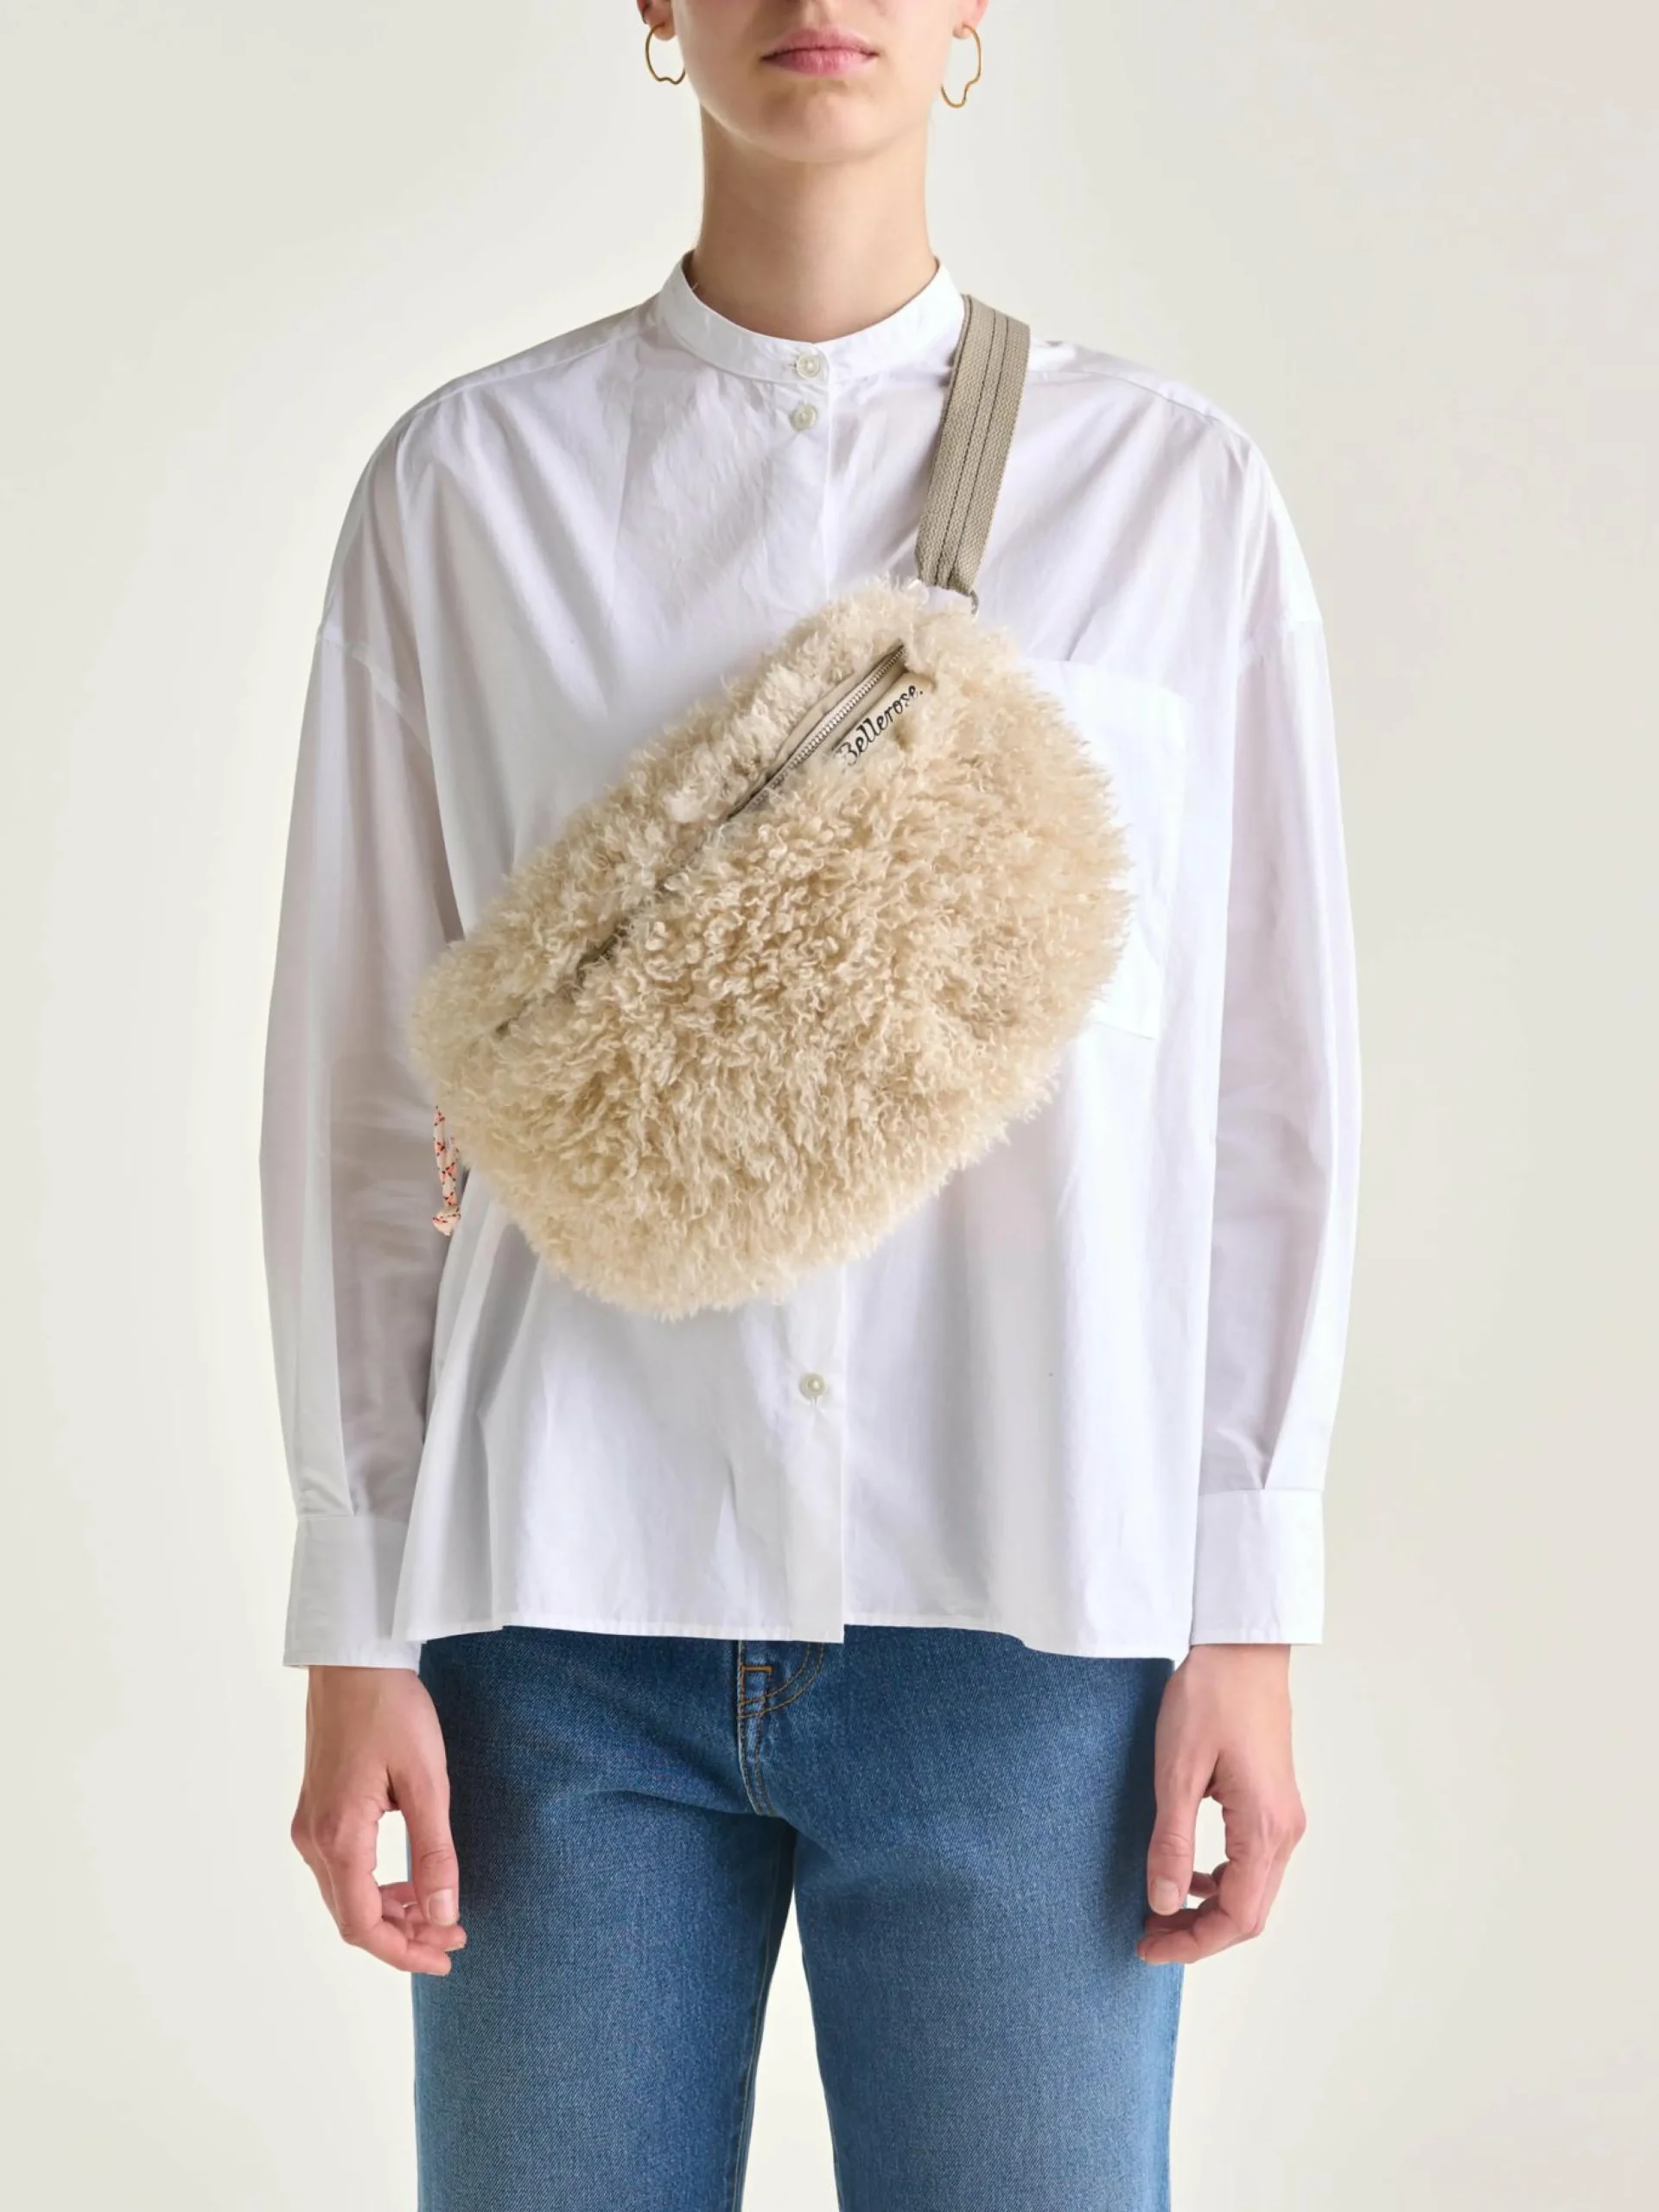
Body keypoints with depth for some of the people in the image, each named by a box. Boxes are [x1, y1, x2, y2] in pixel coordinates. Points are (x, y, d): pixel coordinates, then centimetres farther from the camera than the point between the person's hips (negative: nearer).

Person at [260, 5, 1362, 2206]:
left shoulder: (1180, 493, 4)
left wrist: (1249, 1620, 0)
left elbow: (1265, 1087, 4)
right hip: (572, 1613, 1)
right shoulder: (466, 480, 4)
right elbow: (362, 1077, 5)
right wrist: (354, 1626, 3)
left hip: (1024, 1616, 0)